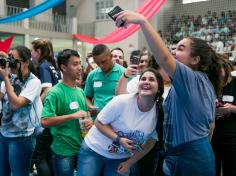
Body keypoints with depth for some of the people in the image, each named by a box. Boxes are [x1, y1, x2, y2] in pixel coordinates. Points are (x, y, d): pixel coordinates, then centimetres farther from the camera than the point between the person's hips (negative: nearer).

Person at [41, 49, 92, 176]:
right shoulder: (55, 92, -14)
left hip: (82, 148, 7)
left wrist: (90, 122, -2)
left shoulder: (80, 91, 9)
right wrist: (73, 116, -24)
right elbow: (45, 121, -24)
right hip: (64, 152, -7)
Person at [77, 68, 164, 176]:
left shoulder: (159, 113, -13)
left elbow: (151, 141, 0)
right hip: (94, 149, -2)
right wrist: (118, 139, -27)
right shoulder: (121, 101, -22)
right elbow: (99, 123, -13)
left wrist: (129, 163, -3)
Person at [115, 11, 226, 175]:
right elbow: (210, 124, 18)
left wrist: (142, 21, -36)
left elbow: (164, 58, -35)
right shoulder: (205, 82, 12)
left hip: (187, 157, -10)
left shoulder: (191, 78, -18)